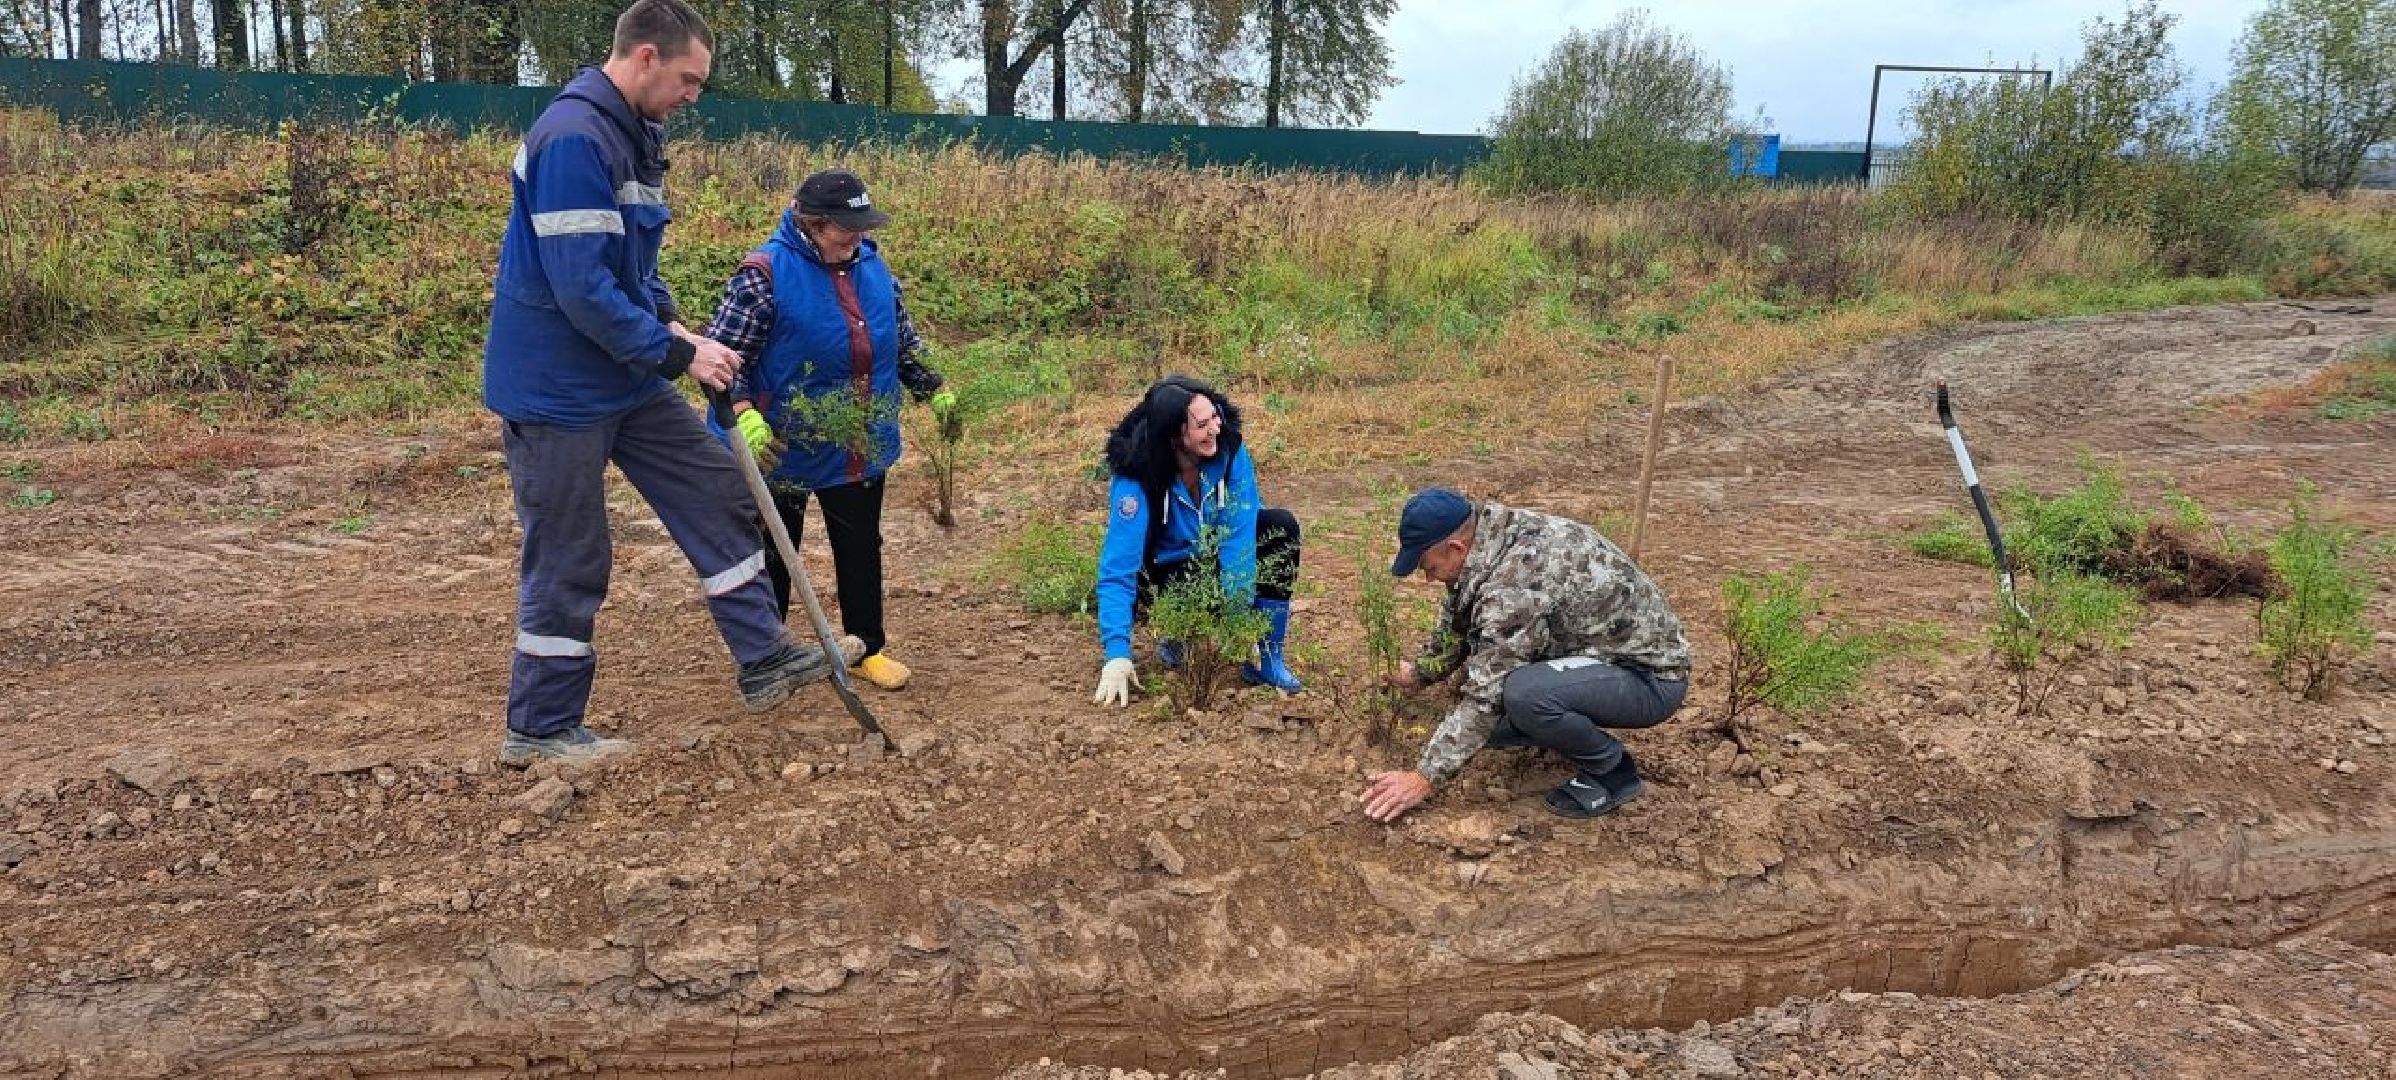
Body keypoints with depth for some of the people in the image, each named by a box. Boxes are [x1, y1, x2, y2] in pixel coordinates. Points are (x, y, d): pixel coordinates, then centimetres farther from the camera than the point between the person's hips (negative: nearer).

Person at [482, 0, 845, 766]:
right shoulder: (573, 138, -23)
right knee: (569, 560, 1)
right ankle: (539, 730, 16)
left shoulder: (633, 136, 9)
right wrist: (677, 352, -20)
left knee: (717, 496, 9)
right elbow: (582, 287, -28)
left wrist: (669, 322, 3)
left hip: (625, 376, 9)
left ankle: (764, 661, 17)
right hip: (558, 386, -9)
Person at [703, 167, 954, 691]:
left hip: (863, 448, 5)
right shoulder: (765, 273, -17)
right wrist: (745, 413, -31)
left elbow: (902, 341, 16)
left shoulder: (871, 264, 2)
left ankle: (868, 647, 33)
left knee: (861, 550, 17)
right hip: (786, 451, -5)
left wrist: (935, 391, 12)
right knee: (774, 555, 12)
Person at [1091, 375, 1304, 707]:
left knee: (1282, 525, -23)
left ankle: (1268, 655, -17)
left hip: (1216, 557, 3)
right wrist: (1117, 656, -41)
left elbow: (1237, 534, -25)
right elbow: (1117, 570, -32)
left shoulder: (1229, 450, -23)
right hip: (1167, 572, -3)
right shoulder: (1135, 479, -31)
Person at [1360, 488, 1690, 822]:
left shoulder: (1516, 579, -31)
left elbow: (1486, 694, -28)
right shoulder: (1495, 537, -3)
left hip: (1651, 678, -9)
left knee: (1523, 694, -34)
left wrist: (1425, 777, -23)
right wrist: (1422, 672, 28)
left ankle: (1613, 771, -10)